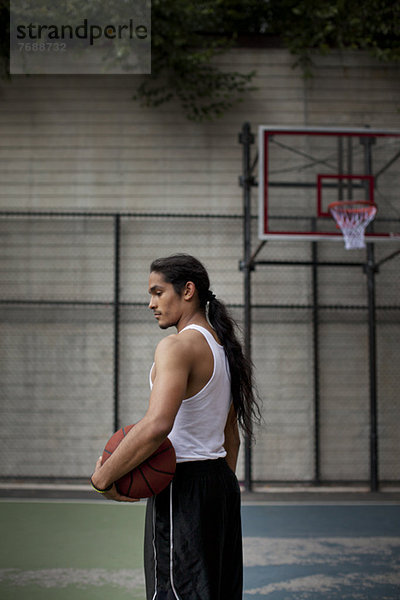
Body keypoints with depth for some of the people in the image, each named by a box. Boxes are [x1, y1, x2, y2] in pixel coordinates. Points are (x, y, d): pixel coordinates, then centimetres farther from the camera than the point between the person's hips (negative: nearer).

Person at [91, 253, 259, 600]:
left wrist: (103, 478, -20)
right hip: (221, 480, 10)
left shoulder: (178, 346, -15)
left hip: (183, 486, -10)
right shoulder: (222, 348, 15)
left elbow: (157, 425, -29)